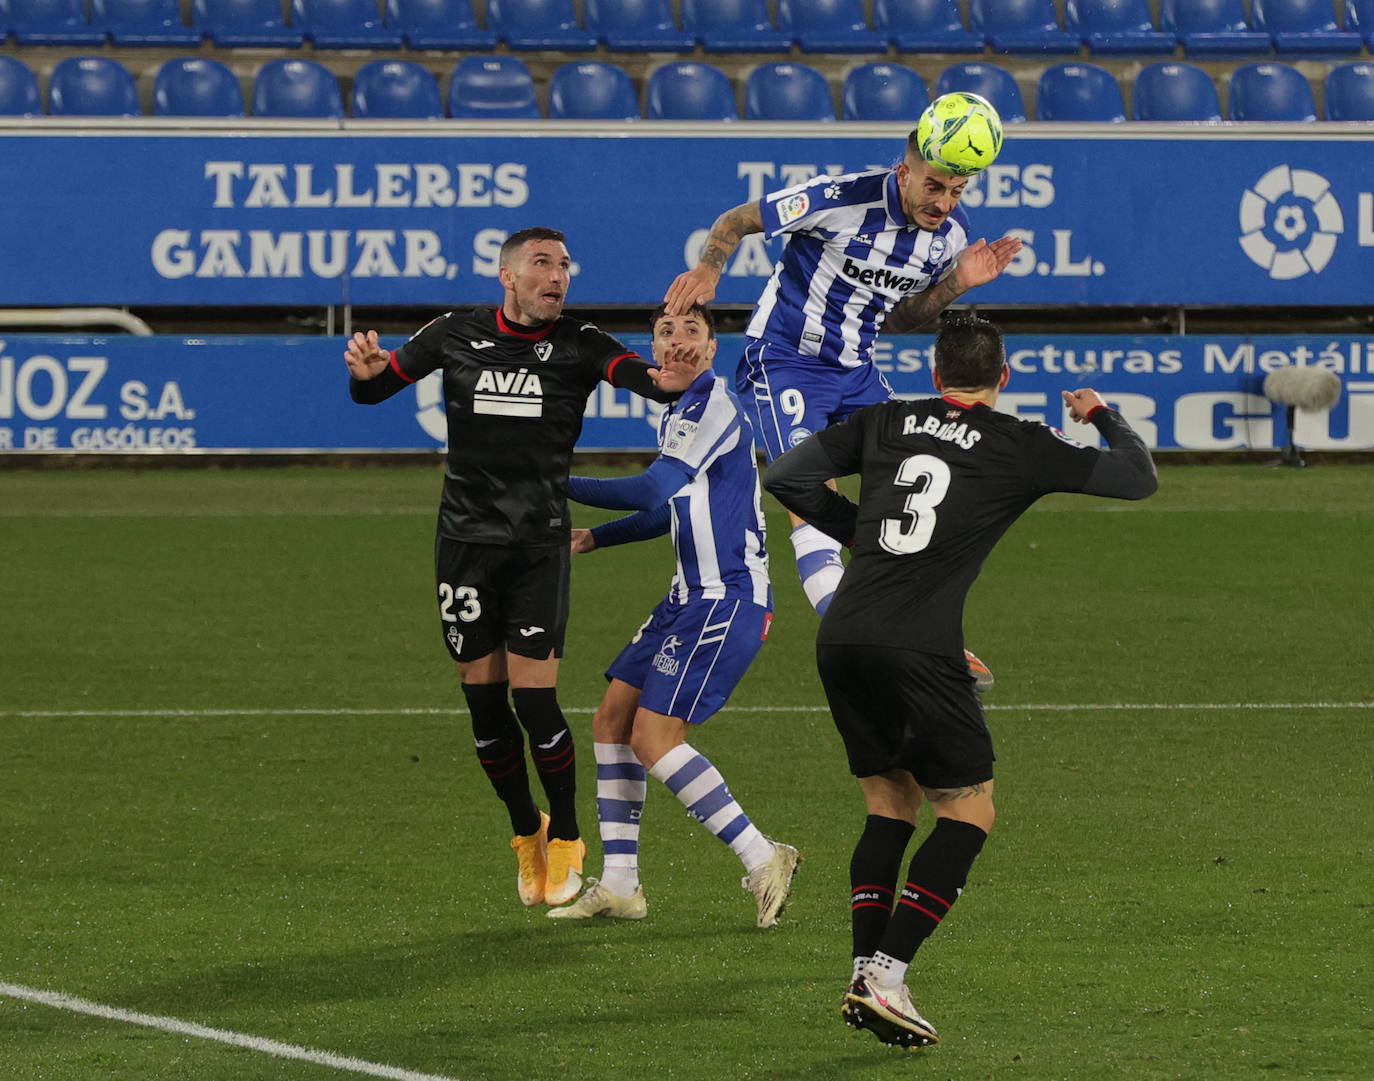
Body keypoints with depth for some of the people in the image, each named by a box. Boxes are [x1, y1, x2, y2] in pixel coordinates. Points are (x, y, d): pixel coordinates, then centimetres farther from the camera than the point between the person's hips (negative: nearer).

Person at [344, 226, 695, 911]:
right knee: (484, 701, 4)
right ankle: (526, 834, 26)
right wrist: (364, 373, -14)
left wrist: (670, 378, -43)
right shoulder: (456, 336, 3)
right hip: (465, 540, 2)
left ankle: (564, 840, 12)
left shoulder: (579, 346, -3)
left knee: (535, 700, -9)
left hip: (539, 543, -2)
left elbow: (643, 376, -19)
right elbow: (375, 389, 10)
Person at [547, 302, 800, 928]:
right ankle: (619, 887, 11)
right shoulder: (680, 412, 17)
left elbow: (654, 490, -21)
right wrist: (594, 538, 23)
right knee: (613, 719, 8)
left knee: (653, 735, -15)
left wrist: (560, 486, -14)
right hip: (693, 596, 10)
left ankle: (761, 861, -9)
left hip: (729, 599, -10)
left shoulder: (714, 402, -14)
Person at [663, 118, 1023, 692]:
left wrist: (957, 283, -5)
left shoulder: (951, 232, -3)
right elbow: (737, 220, -9)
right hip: (784, 359, -7)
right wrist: (707, 269, -27)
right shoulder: (842, 199, -22)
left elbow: (895, 320, 10)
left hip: (855, 369, 7)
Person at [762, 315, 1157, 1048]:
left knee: (891, 803, 19)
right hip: (919, 650, -5)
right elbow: (1138, 480, 13)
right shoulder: (1019, 446, 5)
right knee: (968, 812, 6)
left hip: (840, 642, 5)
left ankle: (865, 974, 7)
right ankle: (887, 976, -8)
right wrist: (1103, 416, 33)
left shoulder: (884, 422, 15)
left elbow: (786, 478, 11)